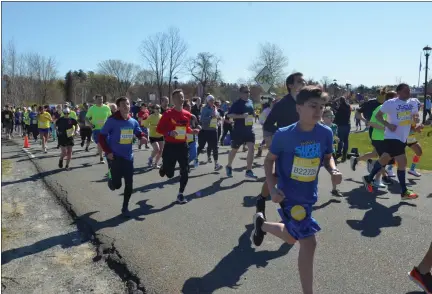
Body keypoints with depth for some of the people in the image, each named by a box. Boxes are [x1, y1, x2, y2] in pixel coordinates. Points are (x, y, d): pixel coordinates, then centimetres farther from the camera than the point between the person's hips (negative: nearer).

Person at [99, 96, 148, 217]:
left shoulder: (133, 121, 1)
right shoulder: (112, 121, -13)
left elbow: (139, 133, 17)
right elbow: (101, 136, -8)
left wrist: (143, 138, -7)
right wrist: (107, 151, -14)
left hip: (128, 157, 4)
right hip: (115, 157, -4)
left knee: (129, 185, 4)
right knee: (117, 185, 0)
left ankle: (125, 208, 21)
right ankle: (110, 180, 38)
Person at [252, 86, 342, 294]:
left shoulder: (325, 133, -9)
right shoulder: (284, 135, -19)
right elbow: (269, 160, -5)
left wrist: (334, 171, -13)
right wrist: (272, 189, -15)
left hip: (309, 195, 6)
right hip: (289, 196, -5)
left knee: (292, 238, 21)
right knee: (308, 243, -6)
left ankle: (261, 224, 49)